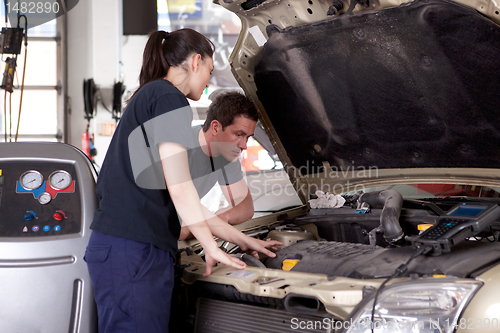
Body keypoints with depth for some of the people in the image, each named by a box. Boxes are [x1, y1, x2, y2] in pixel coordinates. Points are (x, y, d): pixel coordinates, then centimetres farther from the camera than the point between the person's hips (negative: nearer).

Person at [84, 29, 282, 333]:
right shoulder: (168, 97, -6)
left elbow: (181, 197, 25)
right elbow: (179, 187, -13)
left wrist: (243, 240, 27)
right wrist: (211, 246, -3)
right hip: (132, 251, -10)